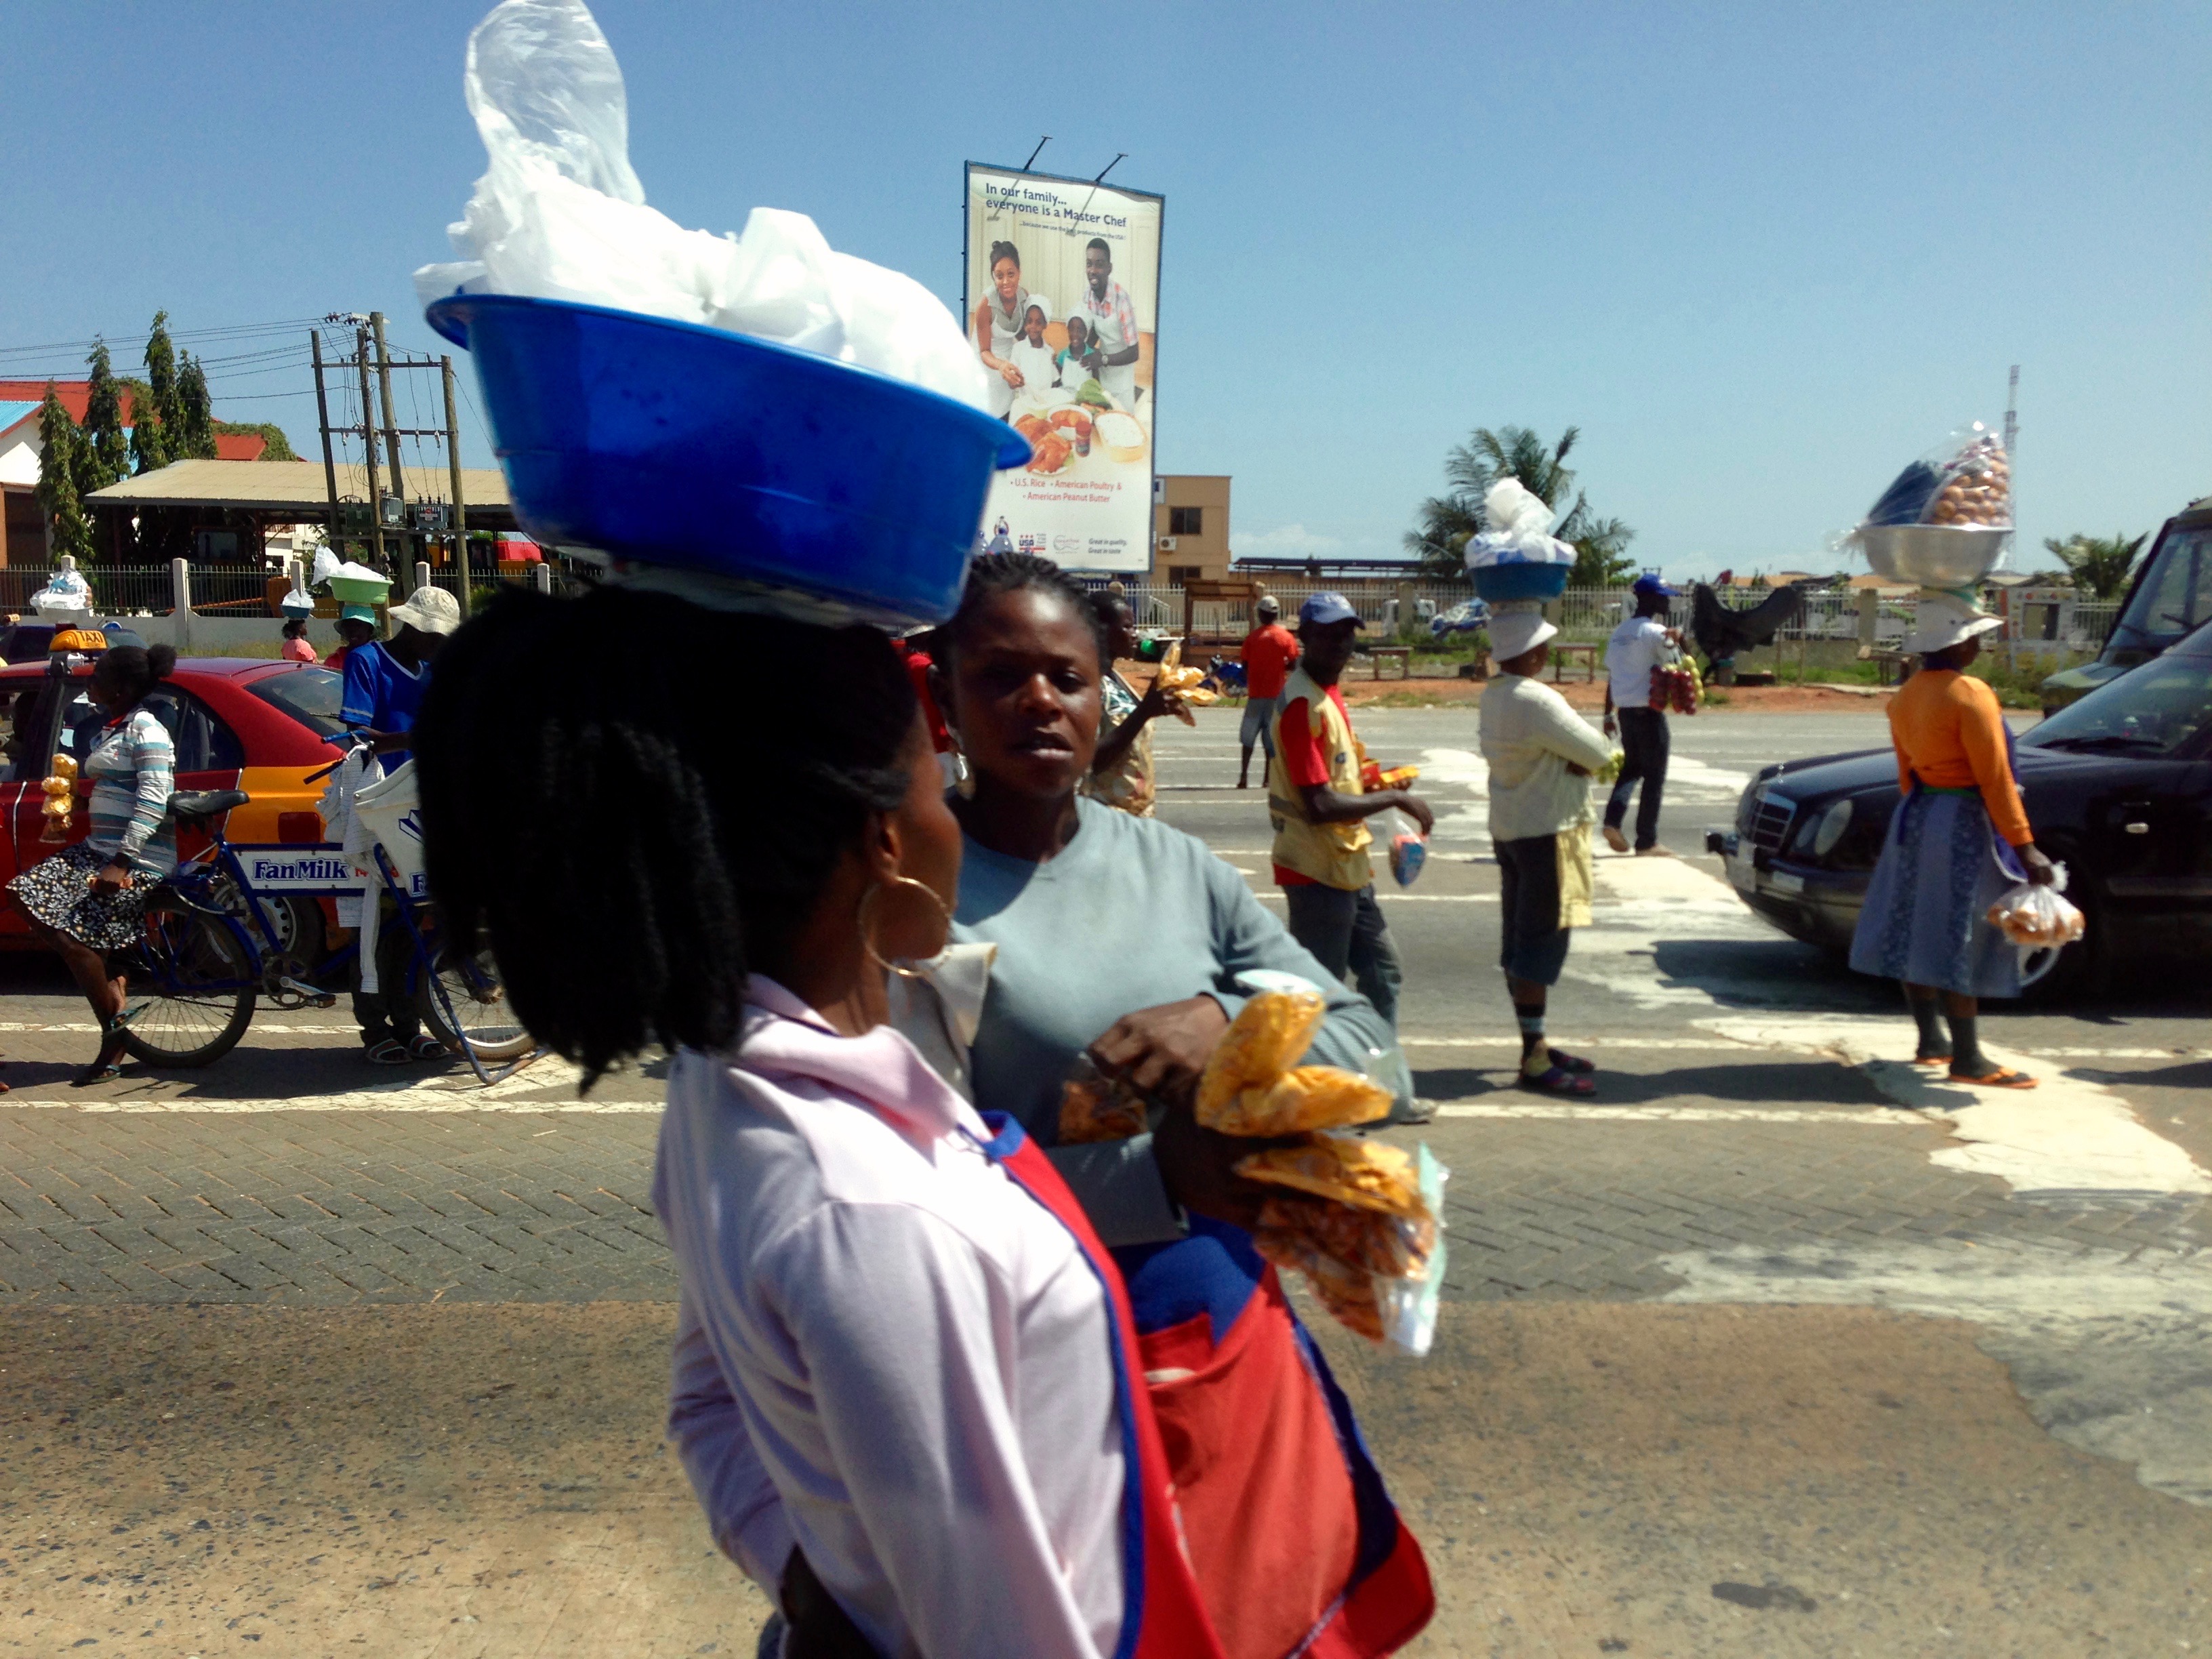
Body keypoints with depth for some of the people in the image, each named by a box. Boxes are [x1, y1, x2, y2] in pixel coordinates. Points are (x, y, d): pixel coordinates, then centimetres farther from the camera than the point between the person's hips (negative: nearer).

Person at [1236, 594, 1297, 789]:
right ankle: (1268, 777, 6)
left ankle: (1244, 774, 0)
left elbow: (1245, 666, -2)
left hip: (1255, 693, 0)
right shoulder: (1286, 637, -3)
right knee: (1272, 736, 7)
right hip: (1276, 694, 0)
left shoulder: (1252, 637, -3)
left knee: (1249, 735, 10)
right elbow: (1293, 665, -4)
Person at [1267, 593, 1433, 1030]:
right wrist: (1395, 798, -17)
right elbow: (1320, 806, -25)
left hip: (1348, 867, 10)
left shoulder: (1328, 694, 10)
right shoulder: (1303, 705, -21)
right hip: (1318, 873, -10)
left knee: (1382, 972, 19)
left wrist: (1375, 785, 5)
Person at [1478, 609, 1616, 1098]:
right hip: (1546, 832, -10)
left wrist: (1572, 760, -8)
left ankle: (1535, 1044, 25)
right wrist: (1582, 759, 4)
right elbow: (1599, 753, -16)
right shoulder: (1537, 701, -22)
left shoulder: (1494, 695, 8)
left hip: (1509, 829, 10)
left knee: (1518, 942, 14)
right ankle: (1534, 1059, -3)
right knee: (1542, 943, -6)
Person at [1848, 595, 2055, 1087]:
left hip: (1915, 818, 9)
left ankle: (1930, 1042, 22)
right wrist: (2024, 847, -15)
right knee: (1960, 940, -5)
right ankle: (1967, 1058, -1)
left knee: (1917, 932, 11)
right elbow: (1995, 780, -18)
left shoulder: (1904, 696, 9)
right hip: (1964, 825, -9)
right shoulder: (1969, 694, -16)